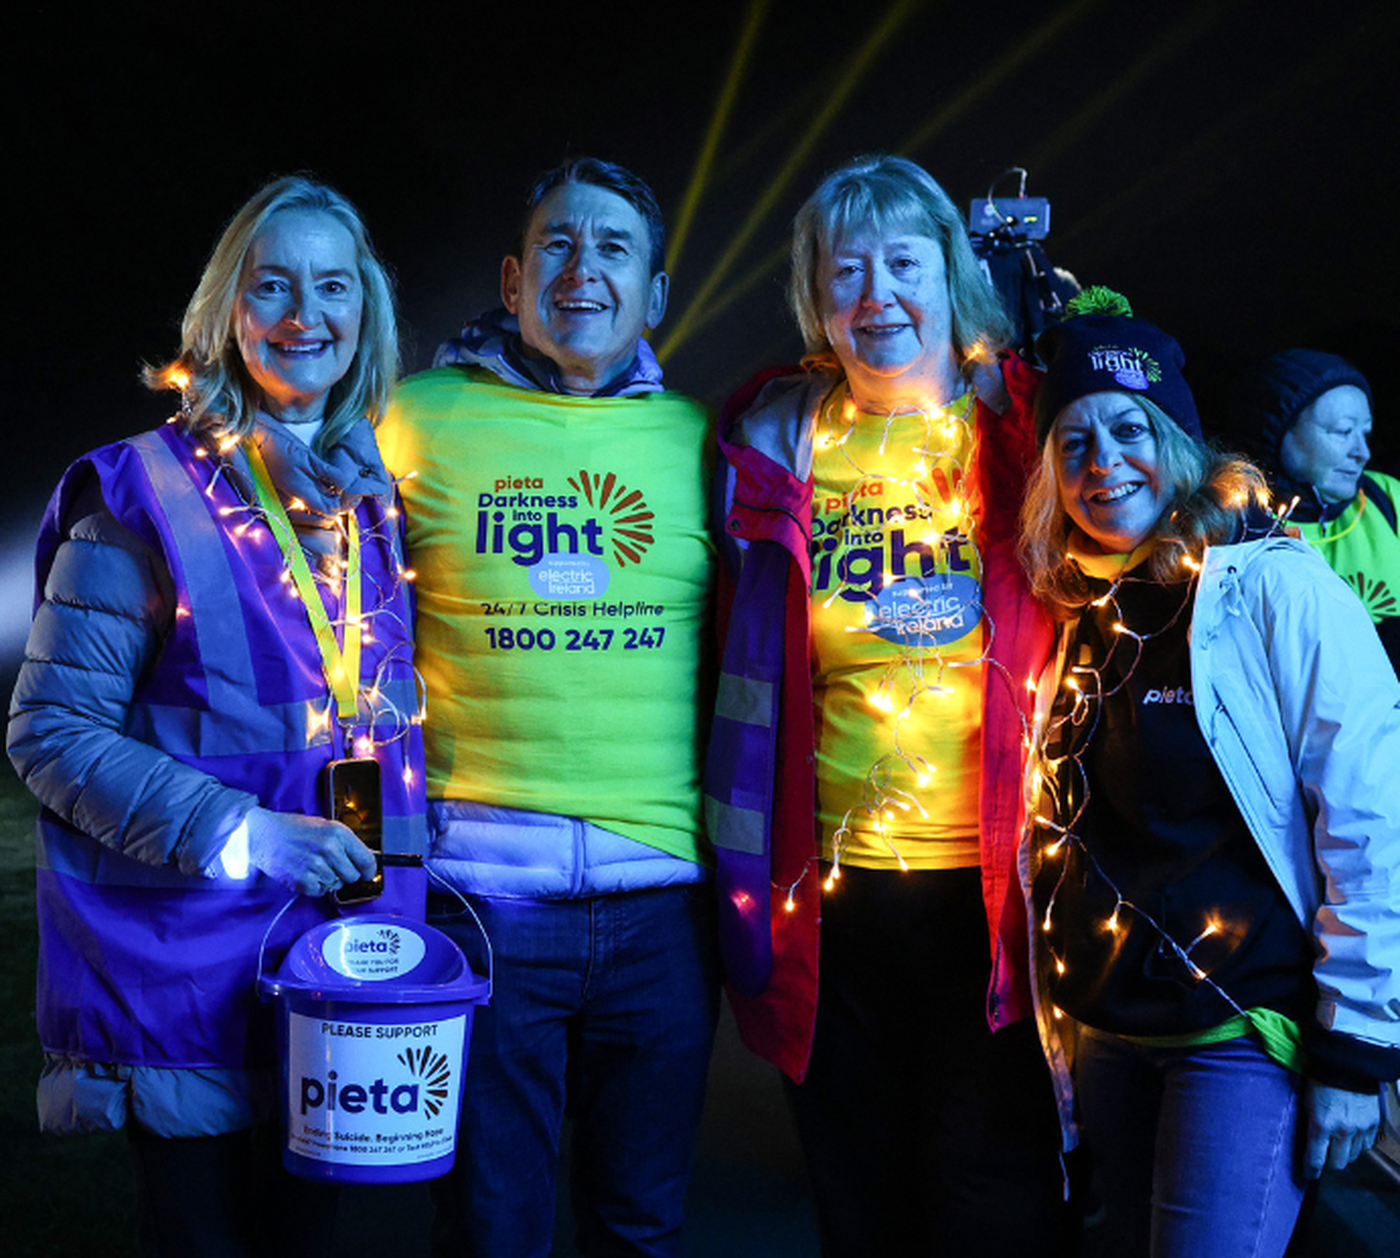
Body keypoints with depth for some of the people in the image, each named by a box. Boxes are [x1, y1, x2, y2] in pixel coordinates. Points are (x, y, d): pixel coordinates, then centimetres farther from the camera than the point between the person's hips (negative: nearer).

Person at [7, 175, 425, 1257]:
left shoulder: (380, 502, 9)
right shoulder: (148, 493, -7)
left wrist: (395, 872, 3)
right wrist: (241, 832, -19)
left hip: (343, 951, 5)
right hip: (188, 959, -4)